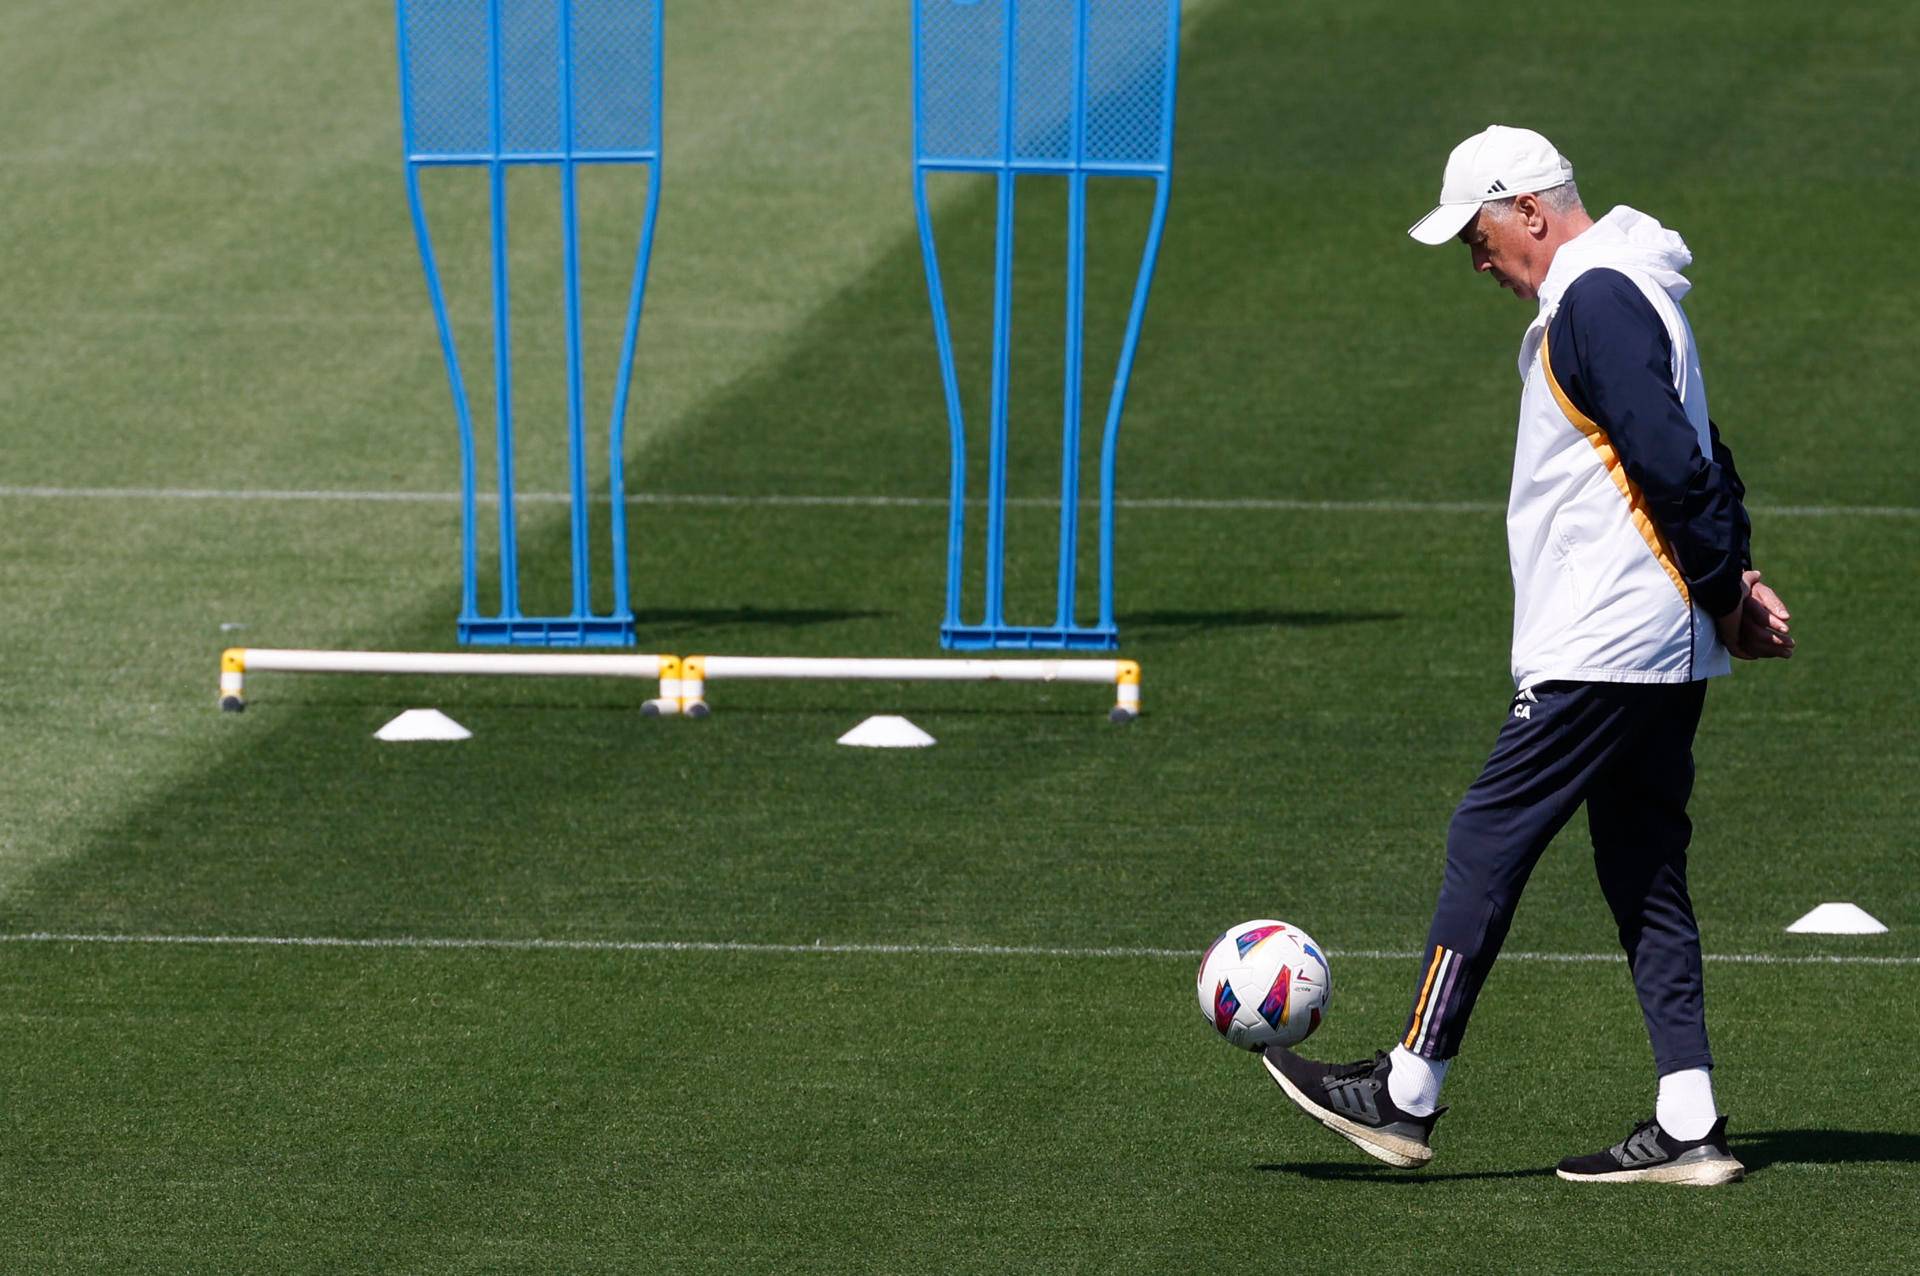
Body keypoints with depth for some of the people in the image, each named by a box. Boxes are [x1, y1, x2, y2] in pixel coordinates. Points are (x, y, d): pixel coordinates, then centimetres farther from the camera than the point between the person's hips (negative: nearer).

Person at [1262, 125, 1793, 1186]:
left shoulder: (1594, 302, -14)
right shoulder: (1622, 292, 19)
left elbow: (1671, 462, -21)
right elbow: (1692, 456, 22)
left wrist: (1724, 587, -12)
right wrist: (1735, 581, 14)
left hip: (1601, 651, -10)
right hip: (1666, 655, 10)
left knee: (1488, 844, -6)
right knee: (1643, 876, 9)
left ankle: (1406, 1096, -4)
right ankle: (1689, 1128, 5)